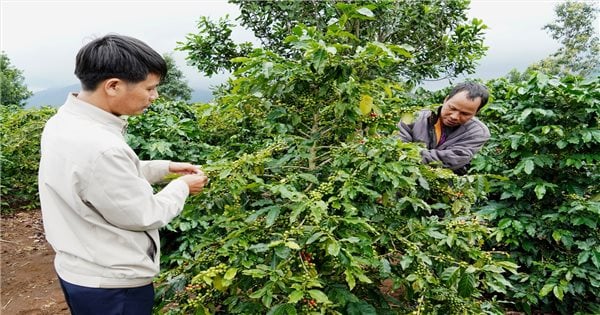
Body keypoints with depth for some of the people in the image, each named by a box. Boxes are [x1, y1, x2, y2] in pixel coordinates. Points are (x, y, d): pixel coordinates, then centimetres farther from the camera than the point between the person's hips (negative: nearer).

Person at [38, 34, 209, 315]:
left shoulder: (64, 122, -3)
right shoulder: (99, 148, -33)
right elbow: (145, 216, -22)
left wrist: (165, 168, 6)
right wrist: (181, 187, -6)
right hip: (111, 286, -9)